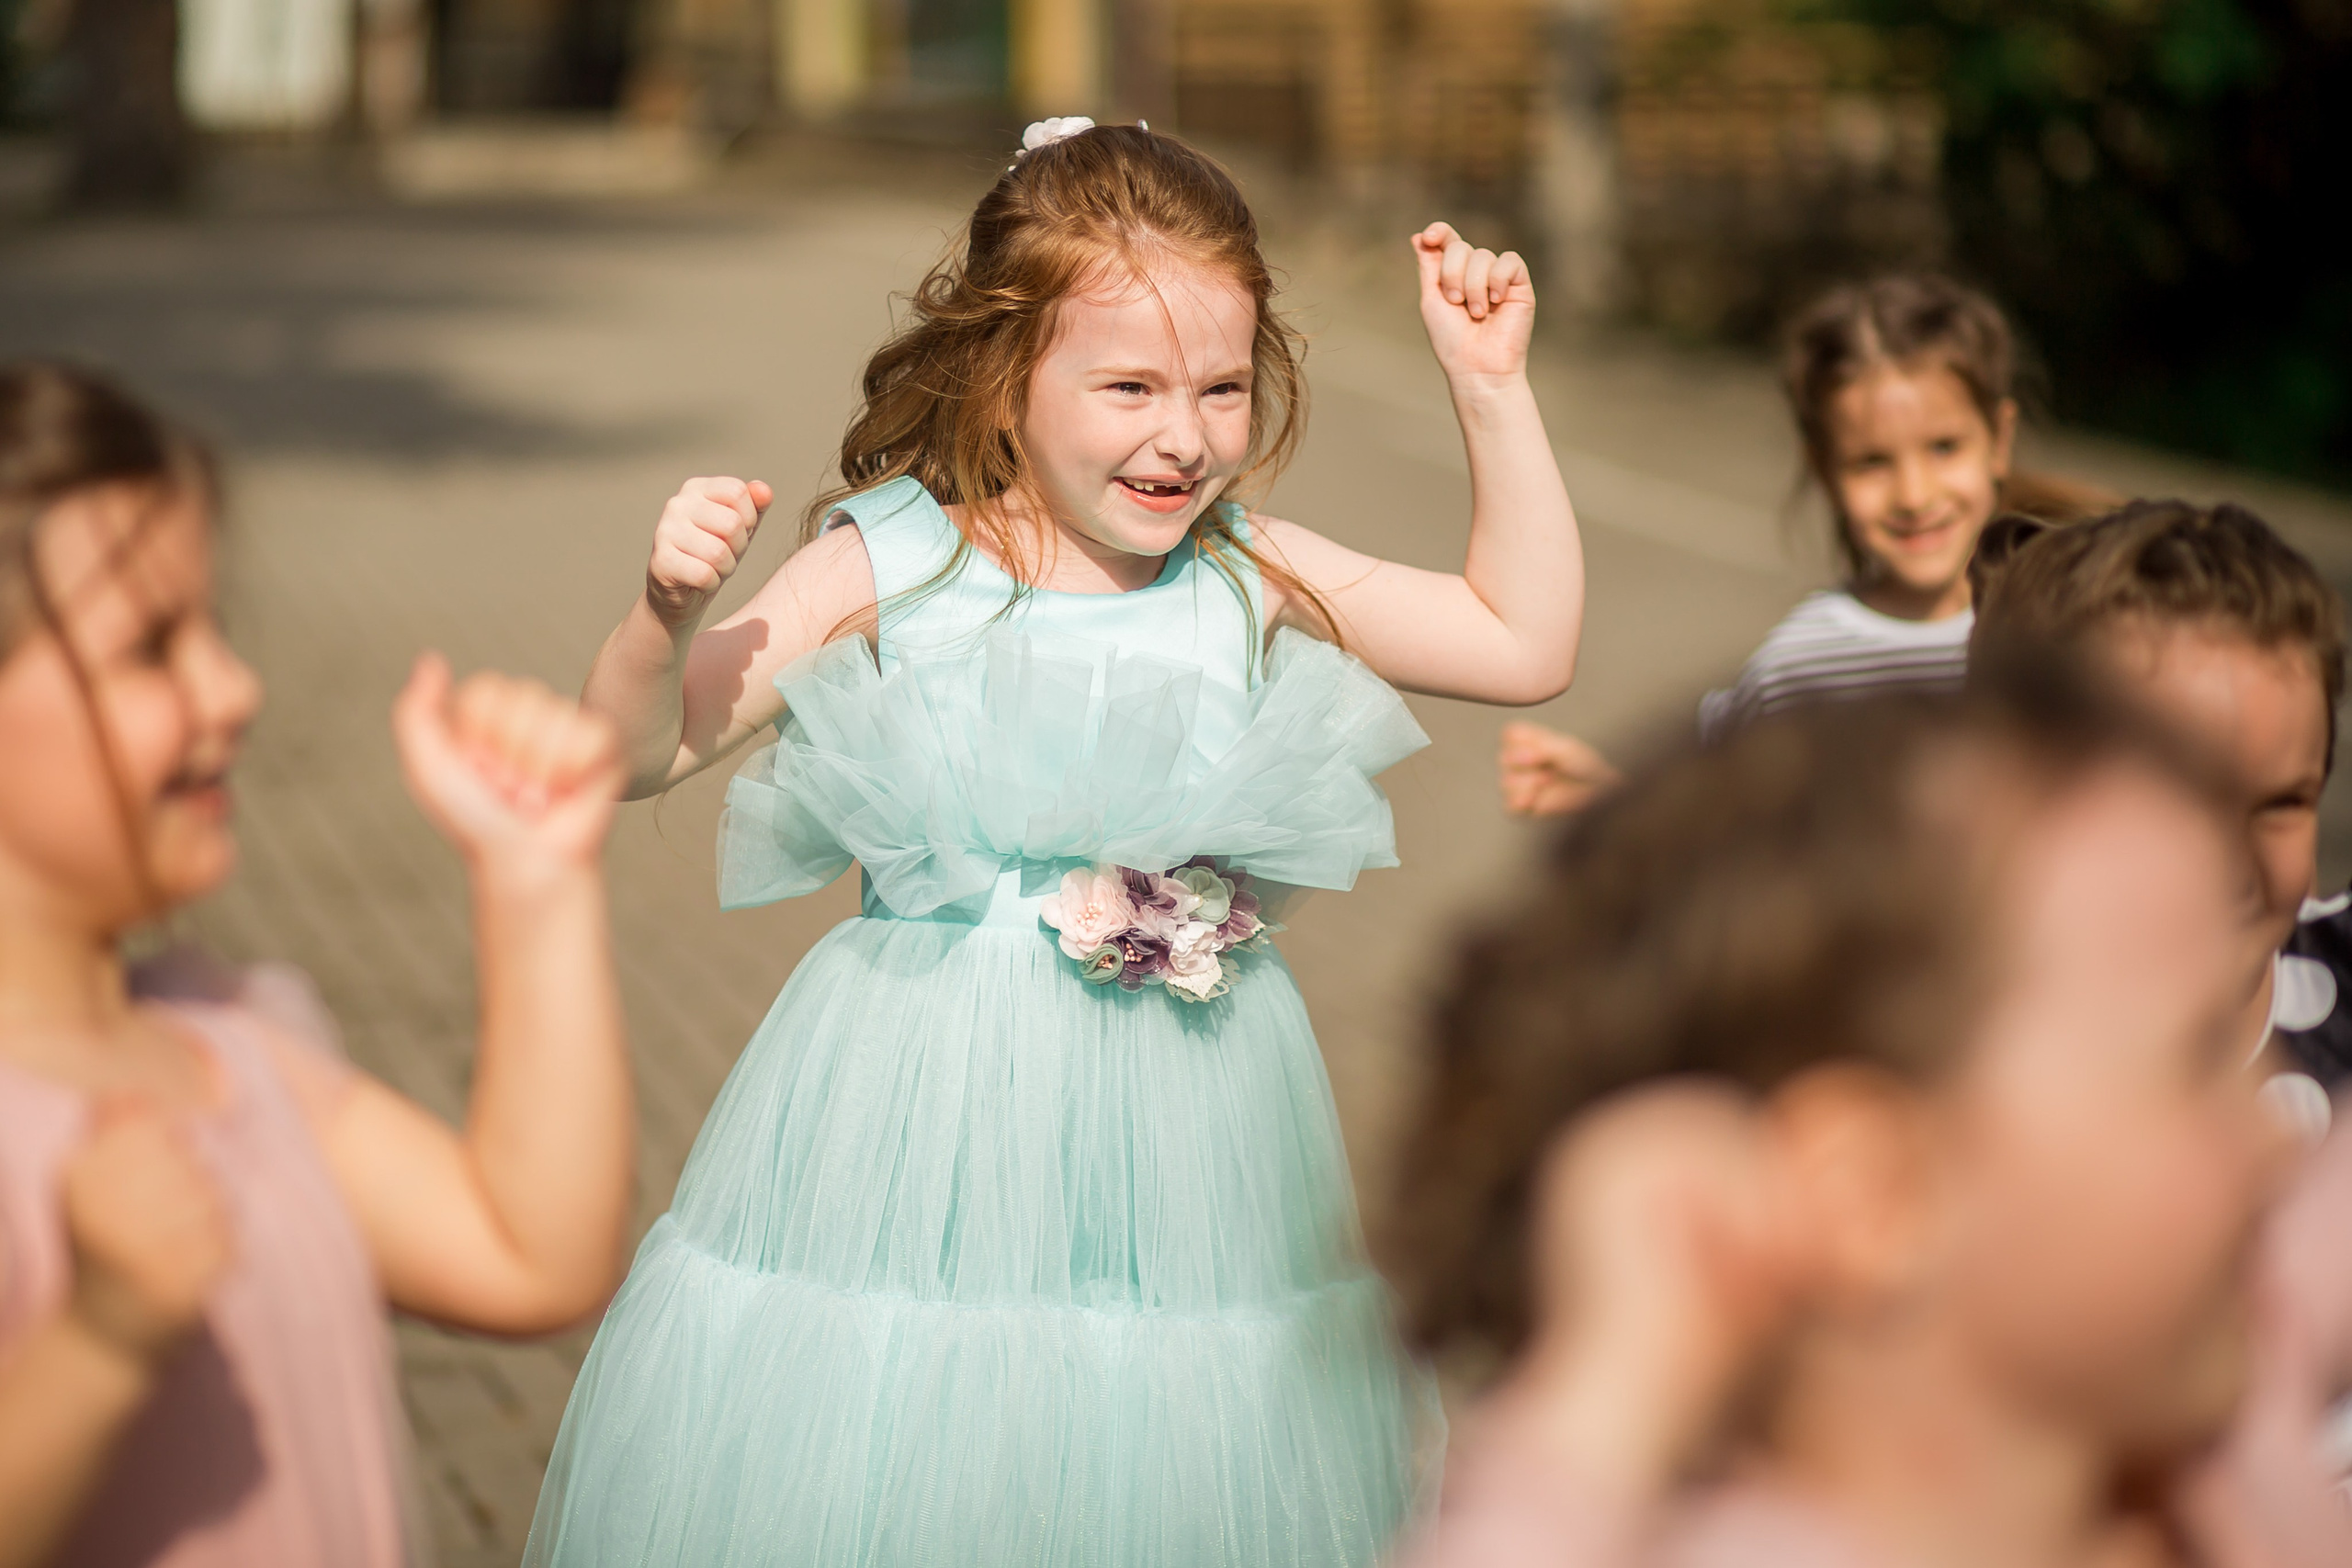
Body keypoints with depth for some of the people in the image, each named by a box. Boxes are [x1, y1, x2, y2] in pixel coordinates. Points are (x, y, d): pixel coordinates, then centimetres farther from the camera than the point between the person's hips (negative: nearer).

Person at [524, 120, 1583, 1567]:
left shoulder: (1253, 578, 2)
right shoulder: (887, 573, -7)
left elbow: (1527, 645, 6)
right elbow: (641, 753, -4)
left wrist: (1492, 392, 2)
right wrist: (671, 616, -24)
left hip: (1181, 1118, 3)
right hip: (932, 1106, -2)